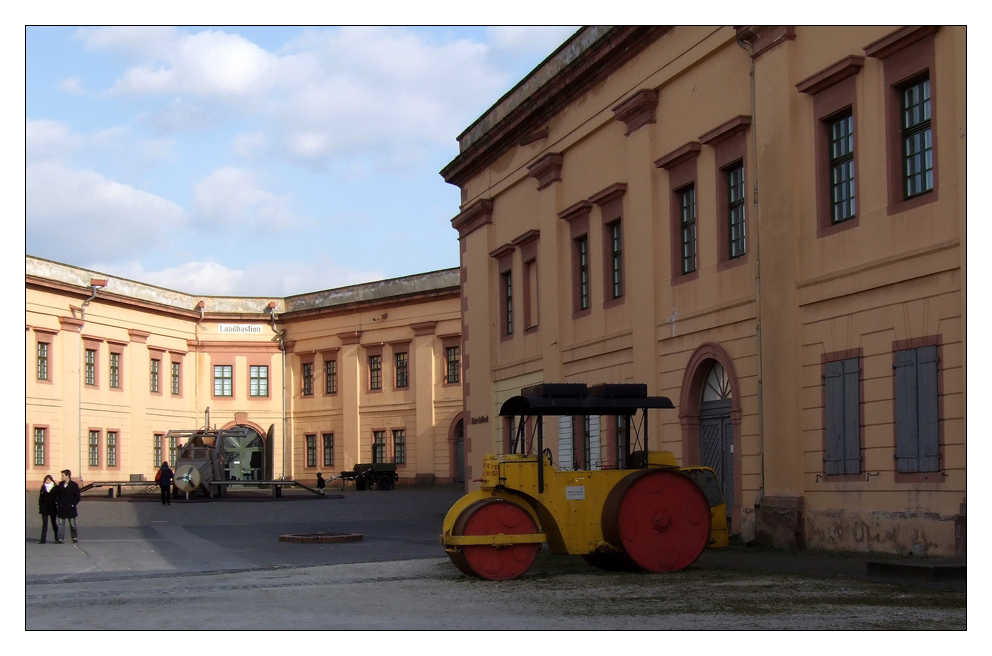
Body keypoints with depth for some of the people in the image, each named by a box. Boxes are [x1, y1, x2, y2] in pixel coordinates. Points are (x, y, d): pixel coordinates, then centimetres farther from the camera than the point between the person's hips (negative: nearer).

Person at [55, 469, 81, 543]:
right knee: (61, 523, -2)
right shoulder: (60, 484, 8)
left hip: (70, 508, -4)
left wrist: (73, 504, -10)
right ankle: (59, 539, -3)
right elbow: (57, 495, 17)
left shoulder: (74, 485, -5)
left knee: (72, 524, 6)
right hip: (61, 508, 4)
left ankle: (75, 537, 20)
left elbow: (78, 497, -4)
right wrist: (57, 502, 4)